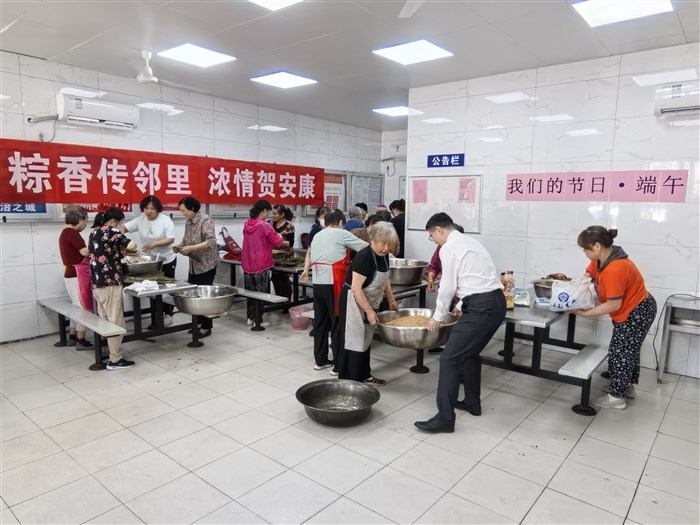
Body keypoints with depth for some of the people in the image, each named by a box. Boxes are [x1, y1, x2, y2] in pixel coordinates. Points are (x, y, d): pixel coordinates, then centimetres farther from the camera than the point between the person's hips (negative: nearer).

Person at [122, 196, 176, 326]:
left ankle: (168, 314, 20)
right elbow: (124, 227, -3)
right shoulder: (140, 219, -3)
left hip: (167, 260, -4)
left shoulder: (165, 220, -15)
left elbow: (171, 239, -21)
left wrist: (155, 243, -34)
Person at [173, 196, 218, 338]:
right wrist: (180, 246, -2)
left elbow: (211, 241, -26)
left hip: (206, 264, -8)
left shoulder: (205, 220, -15)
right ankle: (198, 322, 26)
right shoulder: (188, 221, 9)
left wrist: (191, 248, -28)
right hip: (194, 264, 8)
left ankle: (206, 327, 8)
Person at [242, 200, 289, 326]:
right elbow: (277, 241, -6)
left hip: (247, 263, 7)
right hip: (261, 264, -6)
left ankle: (250, 317, 24)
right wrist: (286, 243, 13)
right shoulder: (265, 225, -15)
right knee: (260, 293, 4)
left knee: (250, 291, 15)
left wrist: (270, 244, 21)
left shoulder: (247, 224, 5)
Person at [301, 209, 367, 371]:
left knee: (320, 322, 13)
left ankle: (320, 360, 21)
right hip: (333, 284, -7)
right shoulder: (341, 233, -3)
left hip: (318, 283, 7)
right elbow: (366, 247, 0)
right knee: (338, 323, 0)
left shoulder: (317, 236, 18)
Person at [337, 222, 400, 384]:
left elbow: (385, 279, 16)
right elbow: (356, 288, -27)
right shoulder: (364, 257, -25)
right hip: (354, 303, -9)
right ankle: (349, 381, 7)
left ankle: (364, 376, 32)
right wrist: (369, 311, -26)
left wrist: (391, 301, 15)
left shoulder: (384, 256, 0)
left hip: (369, 303, 9)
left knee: (365, 340, 18)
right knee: (353, 341, -3)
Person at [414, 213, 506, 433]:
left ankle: (445, 418, -3)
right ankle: (472, 403, 37)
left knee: (450, 358, -6)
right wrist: (462, 304, 37)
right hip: (496, 302, 10)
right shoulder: (470, 242, 21)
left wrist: (437, 317, 6)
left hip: (481, 307, -10)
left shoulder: (448, 248, -7)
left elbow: (447, 287, -7)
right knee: (470, 353, 25)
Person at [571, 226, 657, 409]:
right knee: (627, 350, 21)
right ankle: (626, 386, 38)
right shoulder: (602, 258, -6)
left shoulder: (614, 269, -34)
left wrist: (584, 313, -24)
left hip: (637, 312, -10)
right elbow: (589, 273, 12)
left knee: (619, 353, -1)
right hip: (631, 310, 10)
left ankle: (617, 397, 12)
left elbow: (613, 305, -29)